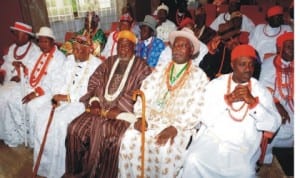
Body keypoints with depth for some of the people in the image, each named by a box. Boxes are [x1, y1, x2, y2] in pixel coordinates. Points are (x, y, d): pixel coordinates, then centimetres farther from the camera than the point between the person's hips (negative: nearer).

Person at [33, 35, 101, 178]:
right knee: (42, 114, -14)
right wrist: (58, 96, -7)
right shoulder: (69, 60, 11)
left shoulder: (97, 65, -12)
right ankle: (43, 162, 2)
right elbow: (64, 82, 12)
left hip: (83, 102, -7)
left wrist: (68, 97, -20)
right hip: (65, 98, 7)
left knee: (60, 120, -27)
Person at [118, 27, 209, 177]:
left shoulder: (199, 76, 2)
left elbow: (196, 110, -8)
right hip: (152, 119, 4)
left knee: (165, 149, -30)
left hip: (179, 125, -3)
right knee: (130, 139, -21)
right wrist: (141, 117, -10)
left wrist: (175, 127, -20)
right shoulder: (160, 70, 14)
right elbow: (145, 94, 6)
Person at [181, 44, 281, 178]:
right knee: (193, 160, -25)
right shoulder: (215, 84, 4)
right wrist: (228, 99, -15)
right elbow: (206, 119, -4)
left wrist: (253, 101, -16)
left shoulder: (261, 91, 7)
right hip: (212, 139, 0)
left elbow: (274, 125, -3)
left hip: (243, 147, 1)